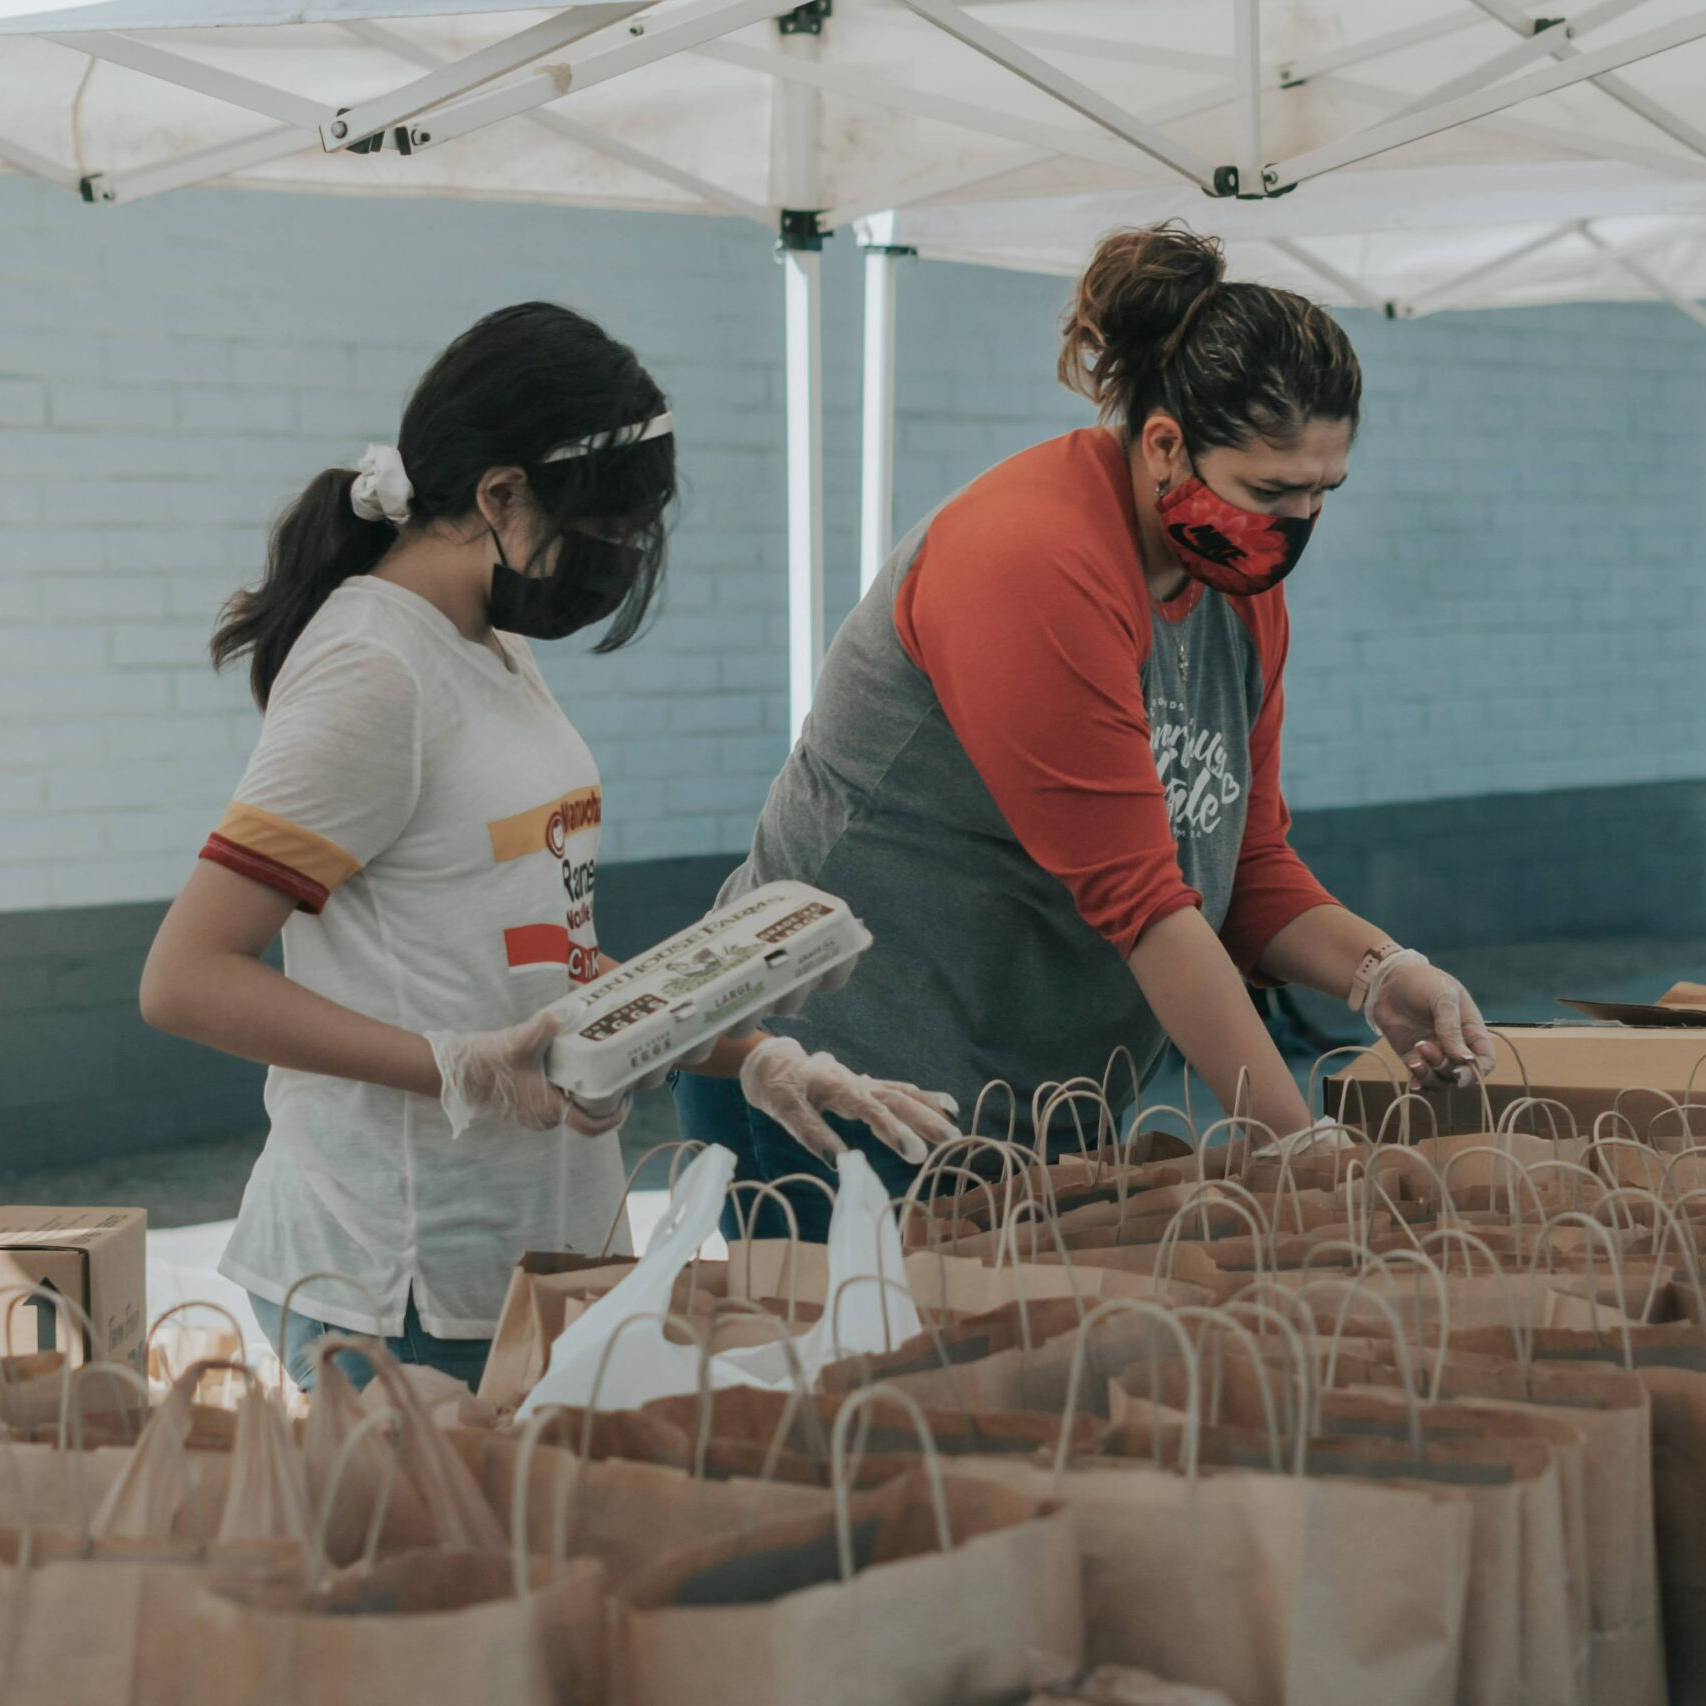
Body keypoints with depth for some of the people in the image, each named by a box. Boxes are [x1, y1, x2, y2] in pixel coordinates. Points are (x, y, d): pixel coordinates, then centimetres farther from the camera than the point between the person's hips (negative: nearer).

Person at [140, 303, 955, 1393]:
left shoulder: (496, 655, 13)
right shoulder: (373, 670, -15)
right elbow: (186, 979, -19)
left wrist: (757, 1058, 6)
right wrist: (461, 1070, -25)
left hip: (543, 1249, 9)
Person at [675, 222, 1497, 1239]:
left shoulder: (1243, 581, 5)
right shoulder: (1034, 565, -22)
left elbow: (1249, 864, 10)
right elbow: (1136, 902, -24)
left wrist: (1375, 971, -10)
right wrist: (1300, 1146, -23)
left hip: (1043, 1098, 8)